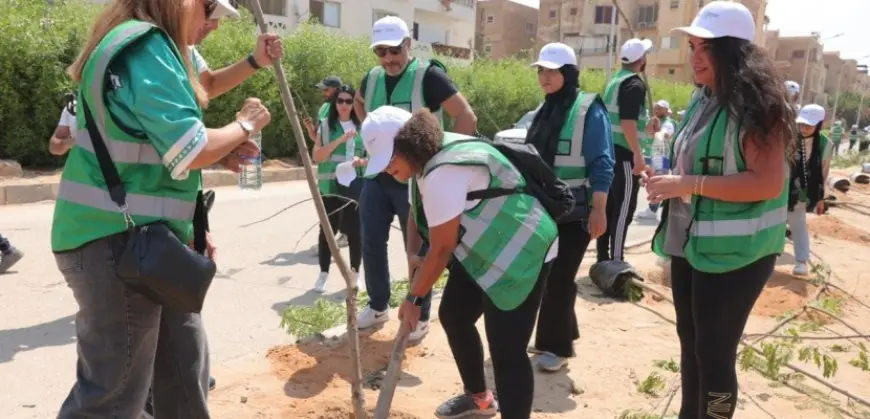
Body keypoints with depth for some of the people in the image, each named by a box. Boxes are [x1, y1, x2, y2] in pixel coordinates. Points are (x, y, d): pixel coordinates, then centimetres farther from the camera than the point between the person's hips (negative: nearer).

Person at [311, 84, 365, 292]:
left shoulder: (362, 126, 8)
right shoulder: (325, 125, 3)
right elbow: (316, 156, -6)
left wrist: (362, 161, -10)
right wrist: (340, 140, -16)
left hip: (356, 186, 1)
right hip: (330, 186, -1)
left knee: (355, 230, 3)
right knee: (327, 229, 2)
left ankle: (355, 274, 16)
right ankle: (323, 274, 14)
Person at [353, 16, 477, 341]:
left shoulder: (428, 76, -13)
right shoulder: (372, 78, 6)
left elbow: (467, 118, -14)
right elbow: (358, 103, 30)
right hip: (376, 177, 6)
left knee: (418, 250, 4)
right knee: (371, 244, 10)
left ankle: (420, 317, 19)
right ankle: (378, 306, 29)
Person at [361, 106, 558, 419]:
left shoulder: (443, 173, -30)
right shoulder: (426, 157, 2)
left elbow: (442, 248, -25)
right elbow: (417, 216, 9)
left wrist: (414, 299, -12)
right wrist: (416, 272, 0)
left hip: (521, 253, -10)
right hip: (483, 249, 11)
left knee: (506, 350, -12)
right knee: (453, 315, 18)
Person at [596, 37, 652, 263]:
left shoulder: (615, 80, 16)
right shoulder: (635, 84, -11)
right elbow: (628, 121, -22)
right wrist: (638, 154, -23)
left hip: (609, 150, 9)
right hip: (624, 153, -9)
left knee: (610, 205, 12)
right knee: (624, 208, -6)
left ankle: (603, 258, 17)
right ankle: (615, 261, -4)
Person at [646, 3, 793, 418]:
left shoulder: (756, 106, -16)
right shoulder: (702, 99, 8)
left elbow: (768, 183, -24)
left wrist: (688, 184, -26)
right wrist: (670, 184, 6)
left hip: (733, 253, -8)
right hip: (690, 243, 8)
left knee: (714, 352, 2)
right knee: (690, 342, 19)